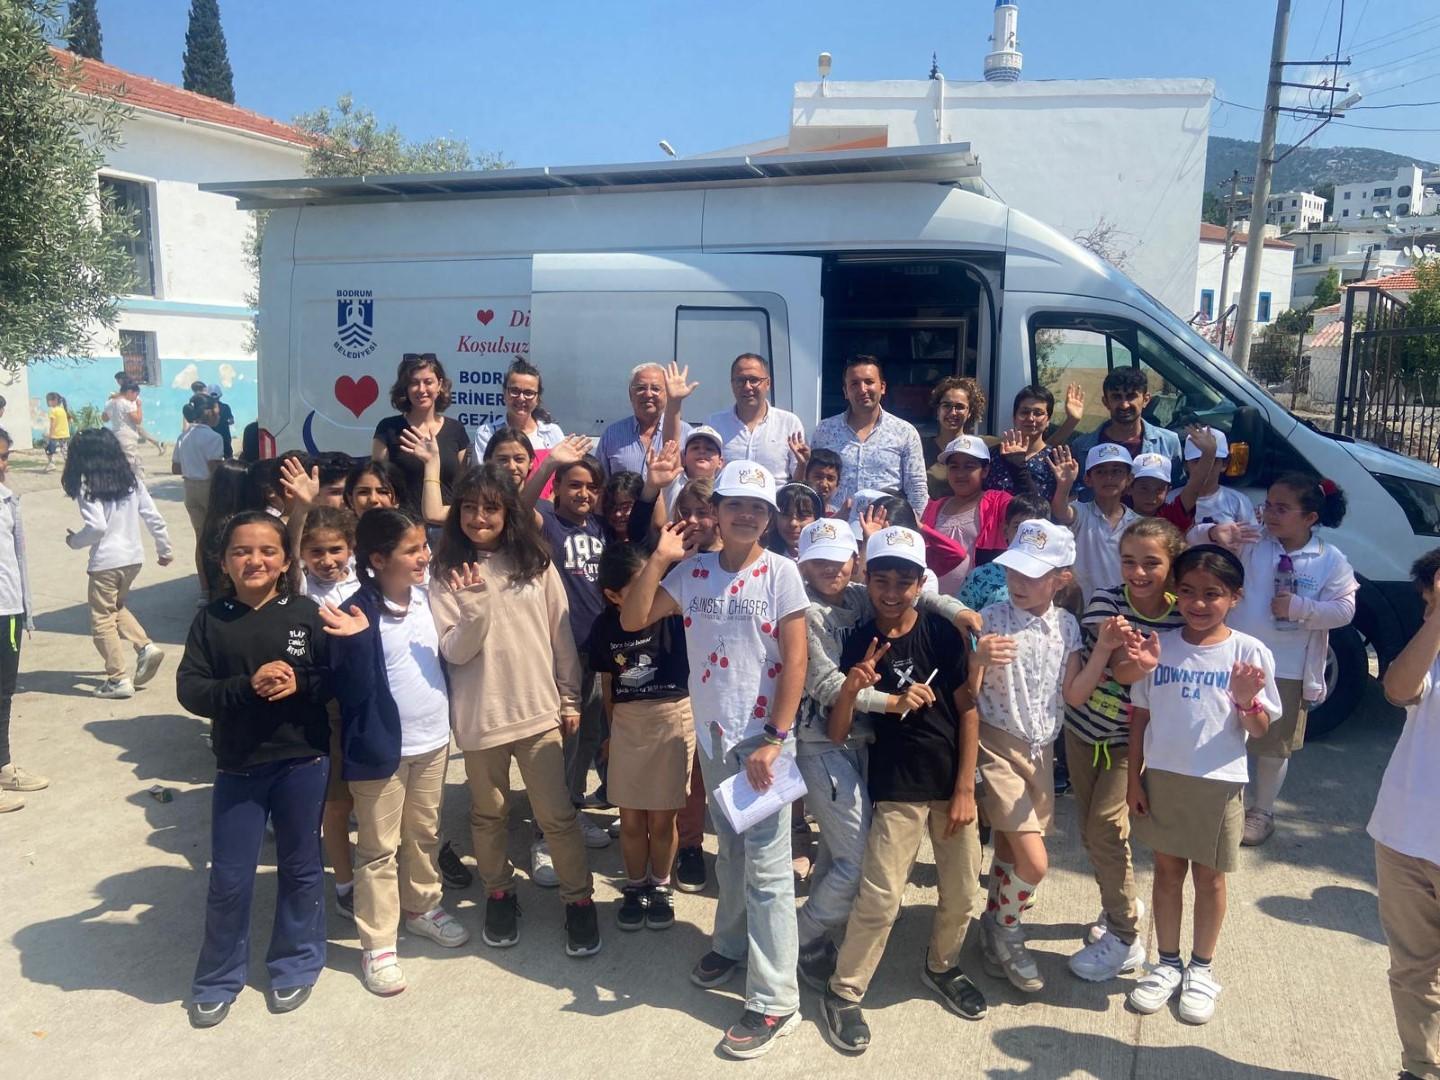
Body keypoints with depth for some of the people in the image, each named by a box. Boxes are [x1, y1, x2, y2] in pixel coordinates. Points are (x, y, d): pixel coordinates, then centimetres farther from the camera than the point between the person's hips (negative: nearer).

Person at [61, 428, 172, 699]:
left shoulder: (88, 487, -11)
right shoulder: (131, 480, 6)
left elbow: (97, 526, -21)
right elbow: (153, 518, 6)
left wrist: (75, 540, -3)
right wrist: (164, 548, 15)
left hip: (106, 561, -7)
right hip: (134, 557, 7)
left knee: (102, 620, 5)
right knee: (117, 607, 26)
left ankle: (119, 679, 4)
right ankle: (146, 647, 7)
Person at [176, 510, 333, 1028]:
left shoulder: (305, 613, -7)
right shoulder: (211, 619, -4)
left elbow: (336, 676, -4)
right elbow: (189, 690, -8)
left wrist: (299, 683, -23)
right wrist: (248, 686, -23)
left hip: (302, 762, 0)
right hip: (237, 767, 1)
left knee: (300, 868, 15)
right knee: (229, 879, 9)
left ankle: (295, 965, 35)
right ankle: (218, 977, 31)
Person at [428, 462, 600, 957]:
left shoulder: (536, 564, -1)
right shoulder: (448, 575, -4)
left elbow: (561, 636, 4)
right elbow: (454, 653, -10)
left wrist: (570, 699, 4)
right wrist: (475, 606, -26)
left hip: (538, 710, 0)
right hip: (478, 715, 0)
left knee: (557, 814, 3)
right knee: (488, 814, 16)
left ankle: (579, 899, 20)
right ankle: (499, 893, 36)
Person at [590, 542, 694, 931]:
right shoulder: (604, 626, -3)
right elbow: (608, 685, 9)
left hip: (675, 718, -2)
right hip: (627, 724, 2)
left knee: (662, 818, 8)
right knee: (631, 820, 10)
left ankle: (661, 887, 31)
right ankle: (635, 887, 32)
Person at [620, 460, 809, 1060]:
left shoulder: (780, 572, -10)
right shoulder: (692, 571, 1)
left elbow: (794, 661, -12)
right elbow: (631, 620, -1)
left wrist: (773, 740, -17)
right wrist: (658, 559, -13)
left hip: (763, 737, -4)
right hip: (712, 734, 4)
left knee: (766, 867, -2)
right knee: (729, 848, 22)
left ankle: (775, 1002, 8)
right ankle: (731, 943, 43)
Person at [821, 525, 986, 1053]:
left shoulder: (944, 633, -6)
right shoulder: (858, 643, -7)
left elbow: (968, 711, -2)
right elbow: (837, 735, -7)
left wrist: (965, 789, -5)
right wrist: (850, 688, -26)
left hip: (952, 783, 2)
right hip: (896, 789, -2)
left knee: (962, 893, 11)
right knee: (880, 898, -6)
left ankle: (942, 968, 37)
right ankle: (843, 993, 13)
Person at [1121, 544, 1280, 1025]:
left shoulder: (1250, 653, -8)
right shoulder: (1159, 646, -3)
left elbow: (1260, 730, -4)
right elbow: (1140, 716, 3)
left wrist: (1247, 701, -24)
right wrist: (1134, 778, 1)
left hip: (1218, 783, -2)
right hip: (1161, 776, 2)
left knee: (1208, 876, 12)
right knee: (1167, 868, 13)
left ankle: (1202, 969, 31)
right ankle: (1167, 964, 30)